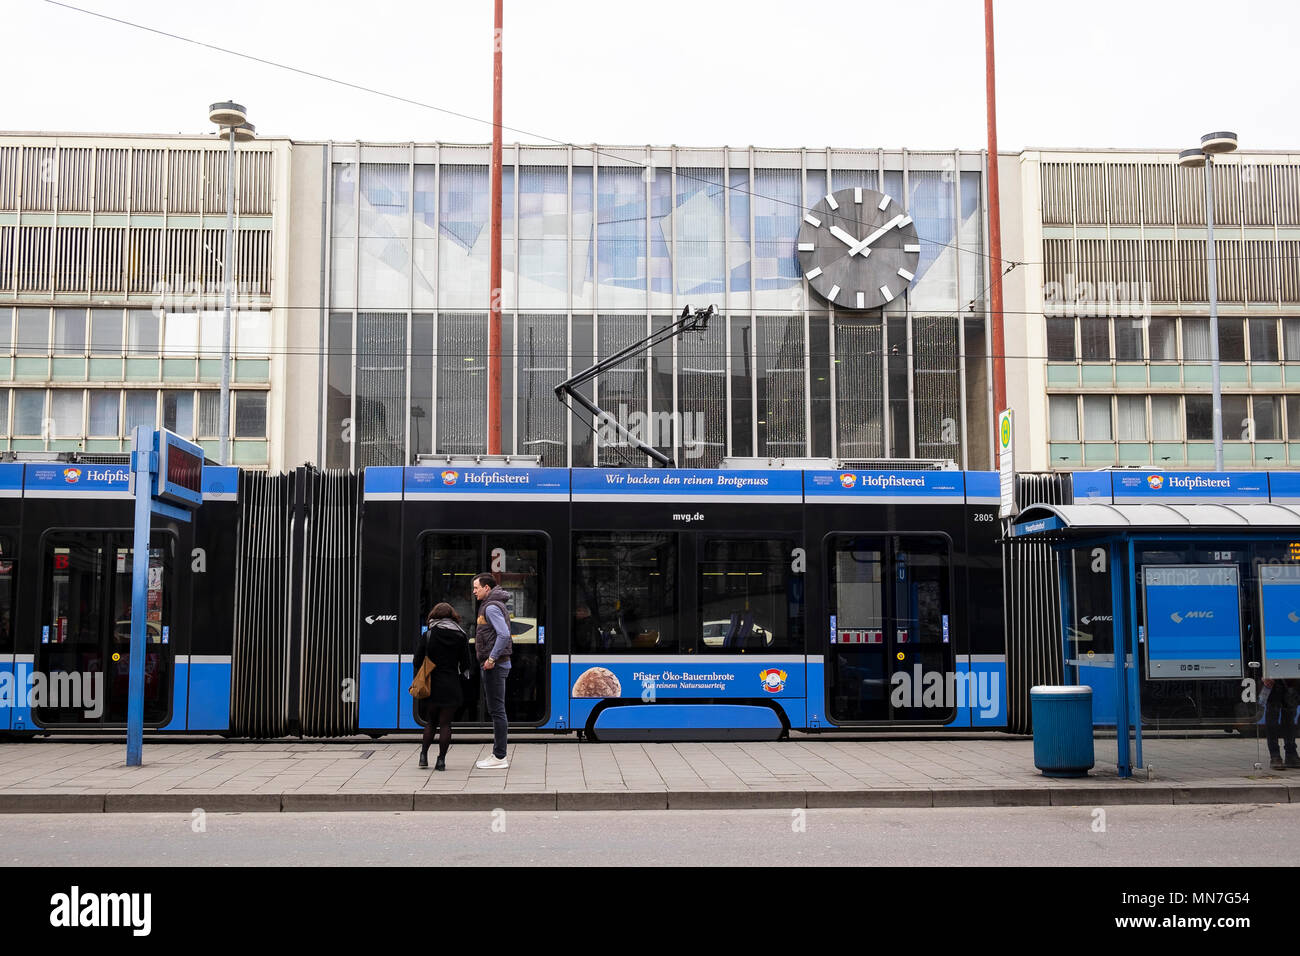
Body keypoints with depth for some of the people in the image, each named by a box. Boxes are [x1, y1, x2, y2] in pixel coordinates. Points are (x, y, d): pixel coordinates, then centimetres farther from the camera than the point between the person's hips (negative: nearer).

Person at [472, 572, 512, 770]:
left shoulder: (492, 607, -14)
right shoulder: (494, 605, 18)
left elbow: (504, 634, -27)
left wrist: (491, 659, -21)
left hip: (494, 665, -11)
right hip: (493, 665, 11)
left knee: (497, 710, -8)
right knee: (496, 710, 13)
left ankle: (499, 757, -5)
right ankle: (498, 753, 19)